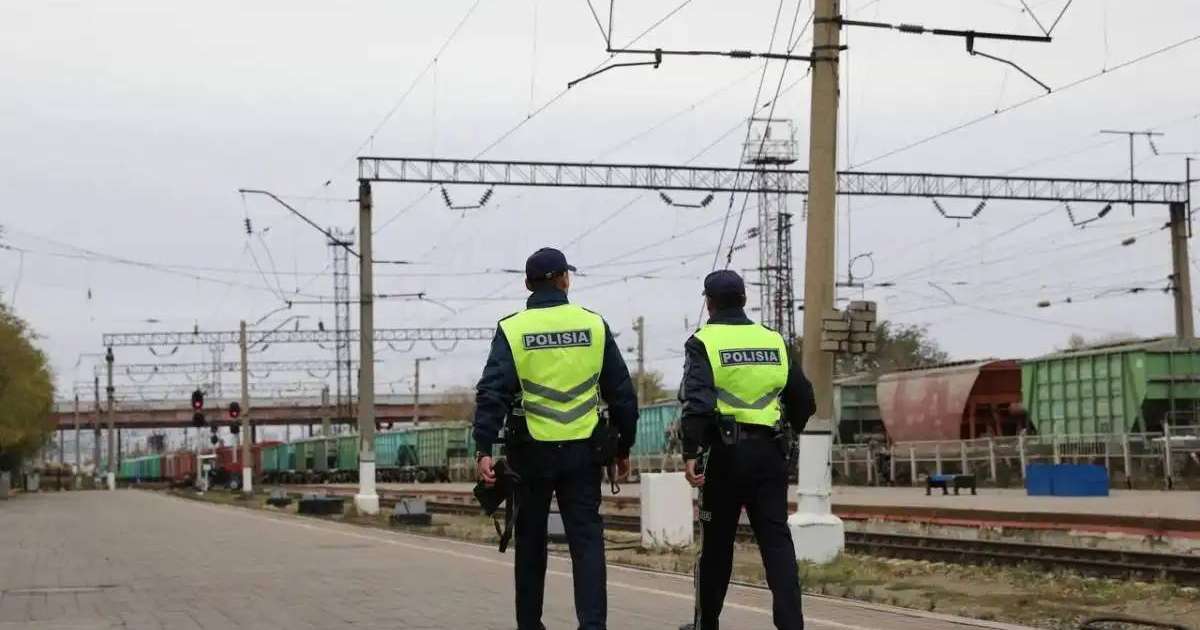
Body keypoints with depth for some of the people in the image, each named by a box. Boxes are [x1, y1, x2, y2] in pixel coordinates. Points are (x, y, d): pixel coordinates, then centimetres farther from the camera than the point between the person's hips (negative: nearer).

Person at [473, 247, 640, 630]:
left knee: (530, 542, 13)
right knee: (586, 539, 1)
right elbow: (622, 392, 6)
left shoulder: (512, 330, -2)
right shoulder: (594, 325, 3)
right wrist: (624, 446, 15)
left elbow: (493, 392, -12)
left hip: (532, 452, 0)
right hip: (583, 451, 0)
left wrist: (483, 448, -14)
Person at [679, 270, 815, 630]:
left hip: (725, 451, -3)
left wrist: (691, 452, -21)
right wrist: (788, 431, 34)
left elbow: (697, 401, -17)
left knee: (716, 542, 8)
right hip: (769, 451, 3)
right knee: (776, 539, 0)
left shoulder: (704, 342, -2)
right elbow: (803, 399, 17)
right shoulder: (773, 341, 12)